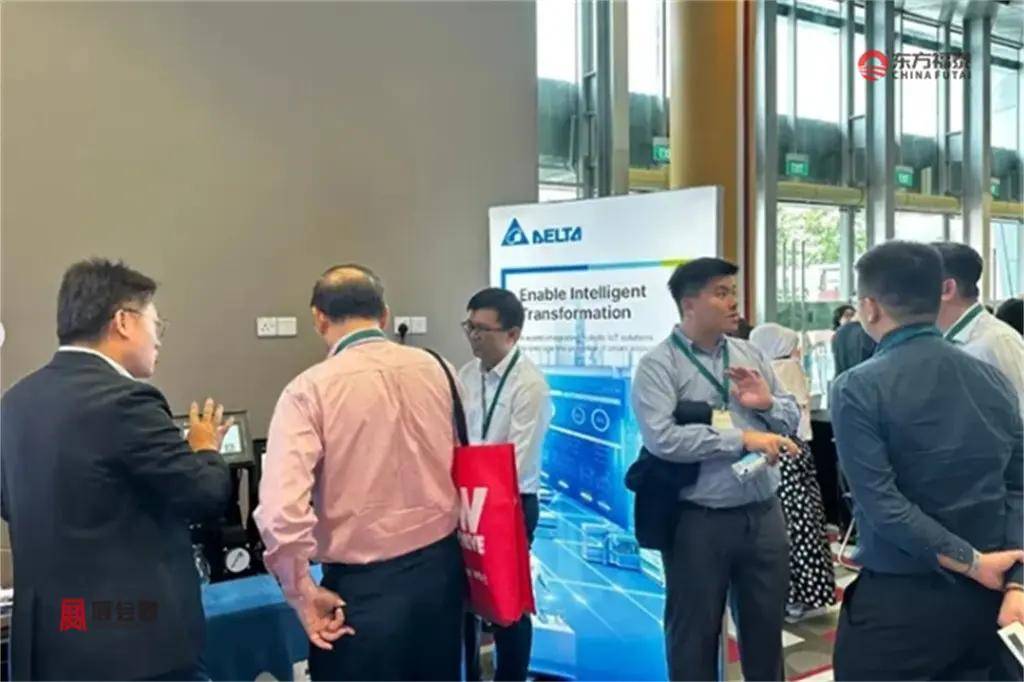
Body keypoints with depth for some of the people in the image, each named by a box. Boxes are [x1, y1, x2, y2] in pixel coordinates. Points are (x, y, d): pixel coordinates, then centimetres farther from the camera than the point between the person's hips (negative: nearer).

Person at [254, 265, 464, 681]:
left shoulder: (310, 389, -13)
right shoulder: (435, 370, -1)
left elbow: (281, 508, -22)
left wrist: (301, 590, -10)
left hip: (365, 584, -4)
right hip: (442, 567, 5)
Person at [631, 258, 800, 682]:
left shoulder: (749, 354, 9)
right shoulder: (658, 365, -10)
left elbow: (792, 418, 14)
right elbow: (662, 439, -23)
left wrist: (767, 403, -8)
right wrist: (741, 439, -21)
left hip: (764, 514, 5)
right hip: (699, 522, -5)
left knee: (766, 628, 21)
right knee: (695, 635, 11)